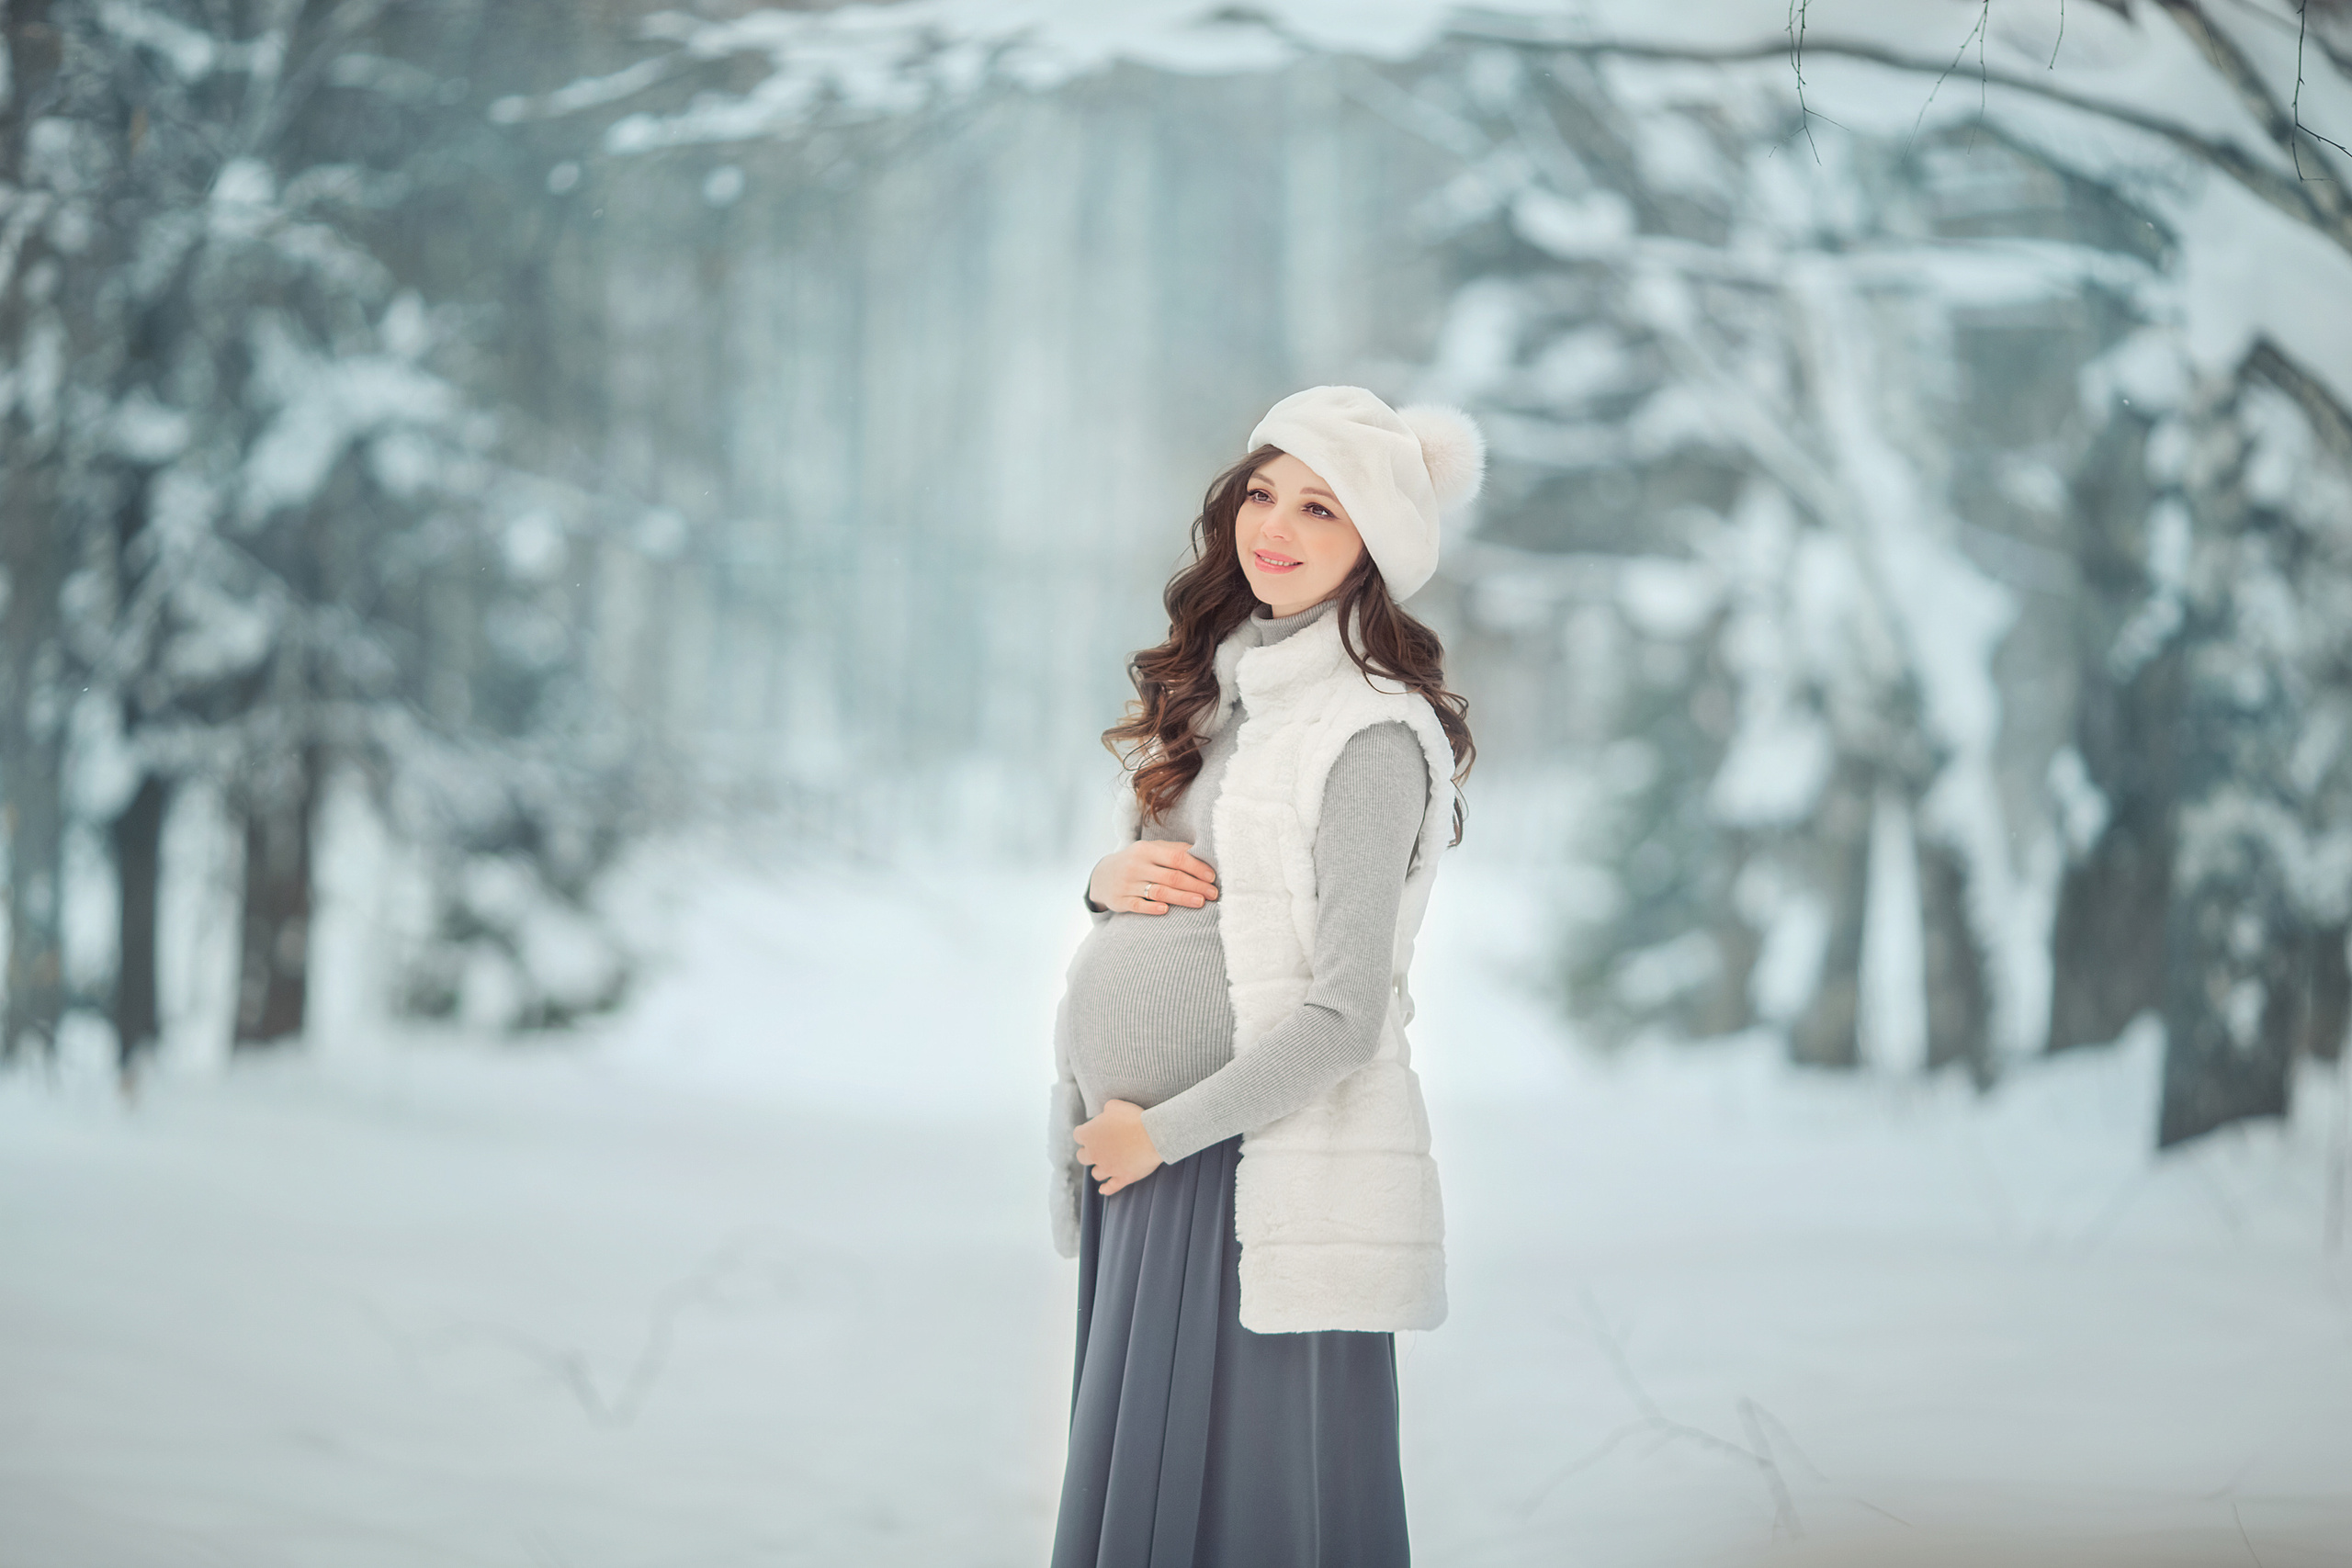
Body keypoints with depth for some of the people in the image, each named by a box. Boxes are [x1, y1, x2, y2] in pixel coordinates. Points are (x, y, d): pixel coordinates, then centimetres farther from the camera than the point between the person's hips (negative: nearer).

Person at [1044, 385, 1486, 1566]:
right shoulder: (1220, 687, 12)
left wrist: (1160, 1130, -13)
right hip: (1143, 1164, 8)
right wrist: (1112, 881, -1)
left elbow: (1345, 1019, -18)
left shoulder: (1371, 733, -14)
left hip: (1265, 1163, -8)